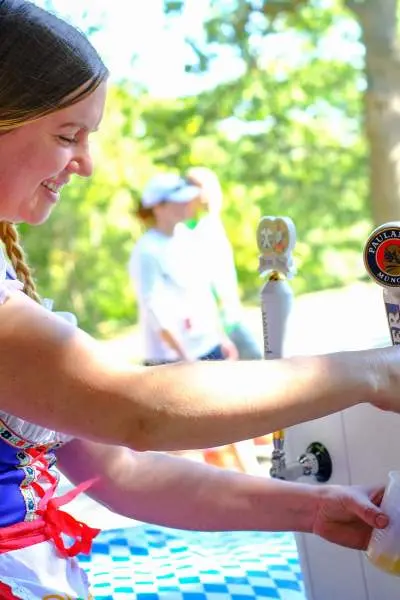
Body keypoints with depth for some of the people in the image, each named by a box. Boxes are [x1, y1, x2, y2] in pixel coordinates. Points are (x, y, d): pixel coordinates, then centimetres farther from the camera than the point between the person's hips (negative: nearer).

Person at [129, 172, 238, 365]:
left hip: (210, 348, 8)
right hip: (171, 359, -8)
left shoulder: (186, 237, 6)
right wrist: (186, 358, -21)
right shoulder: (147, 252, -17)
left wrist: (221, 336, 15)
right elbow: (156, 311, -19)